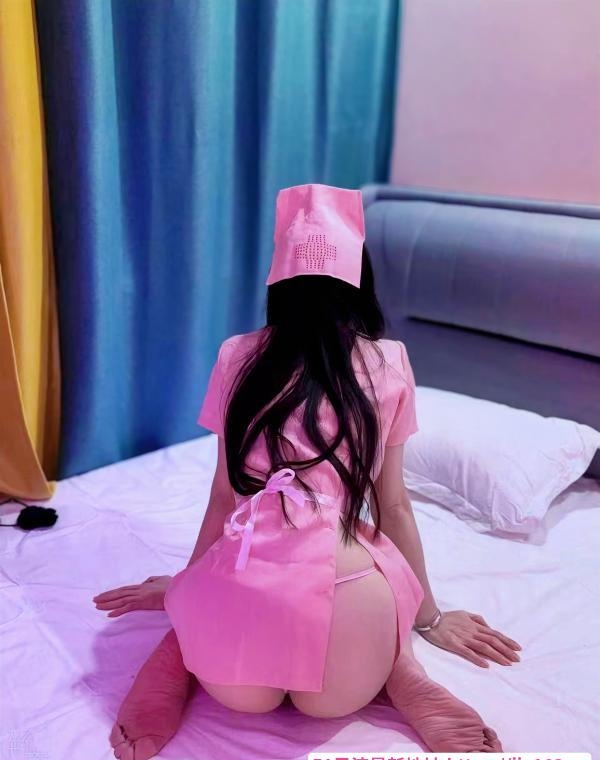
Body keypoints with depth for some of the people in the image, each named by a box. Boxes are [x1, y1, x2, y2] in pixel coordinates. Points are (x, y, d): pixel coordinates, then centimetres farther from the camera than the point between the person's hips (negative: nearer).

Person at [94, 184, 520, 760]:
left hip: (241, 593, 1)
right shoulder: (388, 364, 8)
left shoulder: (239, 356, 11)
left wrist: (183, 583, 35)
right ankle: (400, 675, 6)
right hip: (344, 601, 0)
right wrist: (429, 616, 28)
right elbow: (394, 506, 14)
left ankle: (172, 673, 6)